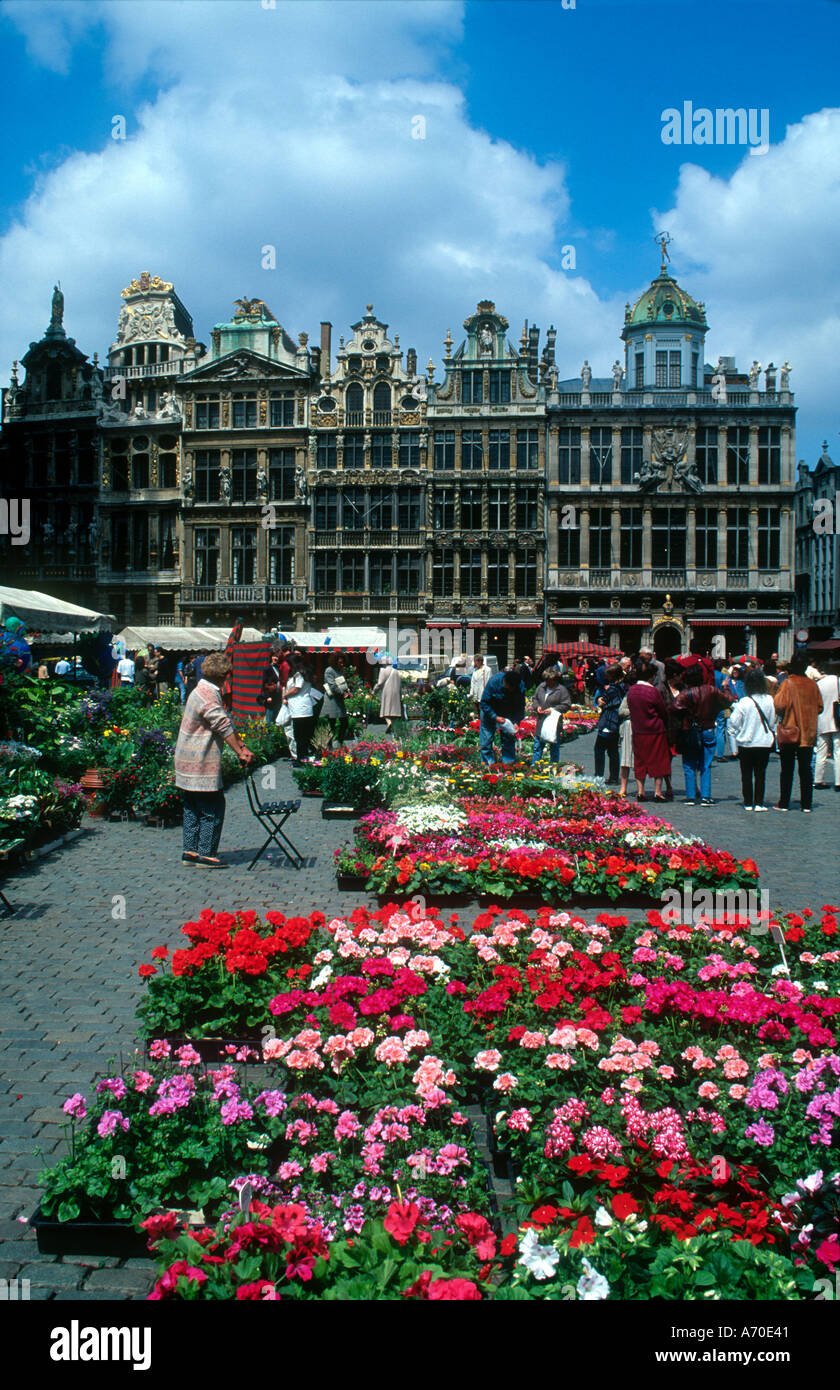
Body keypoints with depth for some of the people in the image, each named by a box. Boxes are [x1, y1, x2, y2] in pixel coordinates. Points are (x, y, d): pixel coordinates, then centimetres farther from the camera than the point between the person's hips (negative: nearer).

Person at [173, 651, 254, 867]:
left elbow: (226, 724, 16)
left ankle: (190, 851, 19)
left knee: (193, 807, 14)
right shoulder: (207, 695, -18)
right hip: (201, 763, -11)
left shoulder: (208, 692, 15)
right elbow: (223, 726, -21)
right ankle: (206, 854, 1)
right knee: (213, 808, -3)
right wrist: (241, 752, -17)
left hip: (188, 761, 11)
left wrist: (242, 747, 12)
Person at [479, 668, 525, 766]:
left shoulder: (520, 686, -20)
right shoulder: (494, 681, -29)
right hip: (489, 713, -2)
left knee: (509, 740, 0)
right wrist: (495, 717, -28)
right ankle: (488, 764, 7)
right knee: (486, 741, -3)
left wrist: (516, 722, -21)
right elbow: (484, 703, -21)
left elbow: (520, 706, -8)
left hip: (507, 715, 2)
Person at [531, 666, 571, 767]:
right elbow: (535, 698, 18)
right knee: (537, 746, 11)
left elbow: (567, 705, -9)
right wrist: (537, 706, -2)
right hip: (540, 721, 5)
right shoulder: (541, 686, 6)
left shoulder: (562, 689, -9)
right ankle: (533, 767, 20)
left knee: (554, 747, 8)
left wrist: (553, 709, -18)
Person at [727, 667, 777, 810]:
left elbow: (734, 722, -9)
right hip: (764, 743, 2)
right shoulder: (769, 700, -6)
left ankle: (748, 803, 12)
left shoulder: (744, 702, -14)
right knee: (760, 774, 9)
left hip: (746, 743, -2)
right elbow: (772, 722, 4)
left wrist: (735, 734, 9)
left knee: (746, 775, 9)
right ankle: (759, 803, 6)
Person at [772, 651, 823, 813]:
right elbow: (819, 707, 6)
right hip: (808, 734, 3)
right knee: (806, 769, 8)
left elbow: (780, 705, -19)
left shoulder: (788, 684, -13)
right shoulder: (813, 685, -1)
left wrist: (775, 696, 0)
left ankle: (783, 803, 8)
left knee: (787, 769, 5)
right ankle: (806, 804, 10)